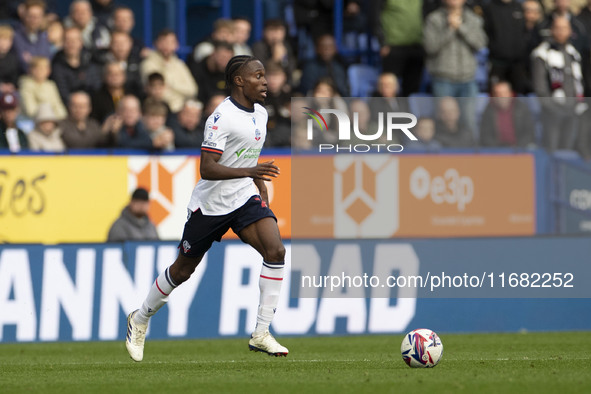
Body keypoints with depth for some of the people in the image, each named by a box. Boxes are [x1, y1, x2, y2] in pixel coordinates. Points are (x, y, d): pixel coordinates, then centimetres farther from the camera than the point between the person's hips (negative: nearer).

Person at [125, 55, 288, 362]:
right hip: (210, 204, -6)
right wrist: (249, 171, -38)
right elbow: (207, 168, -27)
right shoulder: (222, 117, -20)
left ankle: (261, 334, -16)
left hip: (245, 198, 6)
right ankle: (140, 320, 34)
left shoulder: (260, 113, 7)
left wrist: (261, 185, 18)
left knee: (275, 250, -19)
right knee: (182, 270, 8)